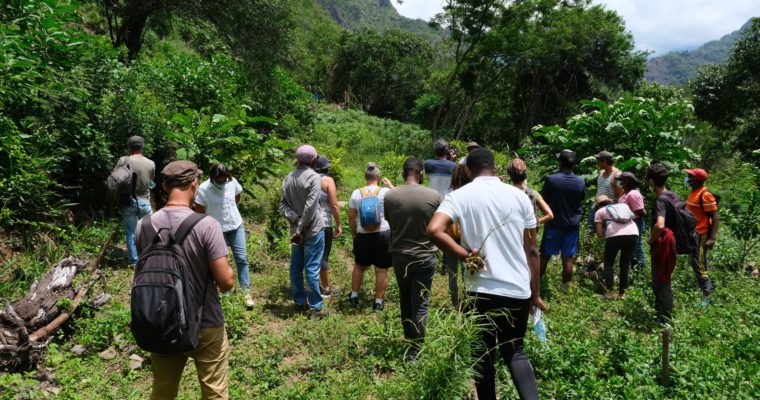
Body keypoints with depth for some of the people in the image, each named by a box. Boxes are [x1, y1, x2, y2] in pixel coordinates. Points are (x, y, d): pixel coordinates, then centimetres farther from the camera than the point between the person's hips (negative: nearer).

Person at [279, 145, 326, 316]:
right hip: (313, 229, -6)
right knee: (312, 268, -3)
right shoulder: (313, 177, -12)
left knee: (296, 267, 12)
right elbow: (310, 206, -20)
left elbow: (283, 205, 4)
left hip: (296, 230, 6)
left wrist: (295, 219, -9)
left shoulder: (288, 178, 8)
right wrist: (302, 228, -17)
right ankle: (316, 307, 3)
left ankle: (300, 303, 21)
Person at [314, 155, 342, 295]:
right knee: (323, 256, 3)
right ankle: (326, 288, 12)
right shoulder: (328, 180, -7)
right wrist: (338, 225, -4)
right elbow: (334, 205, -12)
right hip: (324, 223, -5)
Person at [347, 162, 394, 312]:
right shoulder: (385, 192, -9)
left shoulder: (356, 193, -2)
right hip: (383, 235, -2)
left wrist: (353, 234, 15)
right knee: (381, 270, 7)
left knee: (359, 266, 22)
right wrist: (391, 185, 15)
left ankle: (354, 296, 31)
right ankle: (378, 302, 14)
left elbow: (351, 218, 2)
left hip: (363, 236, 2)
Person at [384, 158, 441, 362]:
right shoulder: (434, 196, -13)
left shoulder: (390, 196, -8)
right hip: (425, 257, -2)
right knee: (420, 303, 6)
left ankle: (409, 337, 36)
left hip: (399, 256, 2)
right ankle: (415, 350, 8)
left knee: (405, 299, 21)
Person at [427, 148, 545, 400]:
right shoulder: (519, 196, 2)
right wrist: (535, 293, 13)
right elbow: (531, 251, 5)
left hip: (481, 290, -2)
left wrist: (466, 254, -10)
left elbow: (434, 230, -22)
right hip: (518, 290, 2)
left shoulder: (459, 196, -4)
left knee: (483, 355, 16)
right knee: (515, 351, 20)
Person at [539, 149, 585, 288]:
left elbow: (543, 199, -5)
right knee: (568, 258, 7)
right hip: (572, 224, 2)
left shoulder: (551, 179, -15)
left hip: (554, 223, -2)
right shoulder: (581, 182, -4)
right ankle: (566, 285, 16)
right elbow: (581, 200, 9)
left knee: (545, 255, 10)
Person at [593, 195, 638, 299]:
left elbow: (600, 234, 12)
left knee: (608, 263, 14)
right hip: (633, 233, 4)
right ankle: (622, 292, 19)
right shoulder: (623, 205, 32)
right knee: (625, 264, 18)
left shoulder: (599, 212, 20)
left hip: (615, 235, -3)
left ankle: (610, 291, 5)